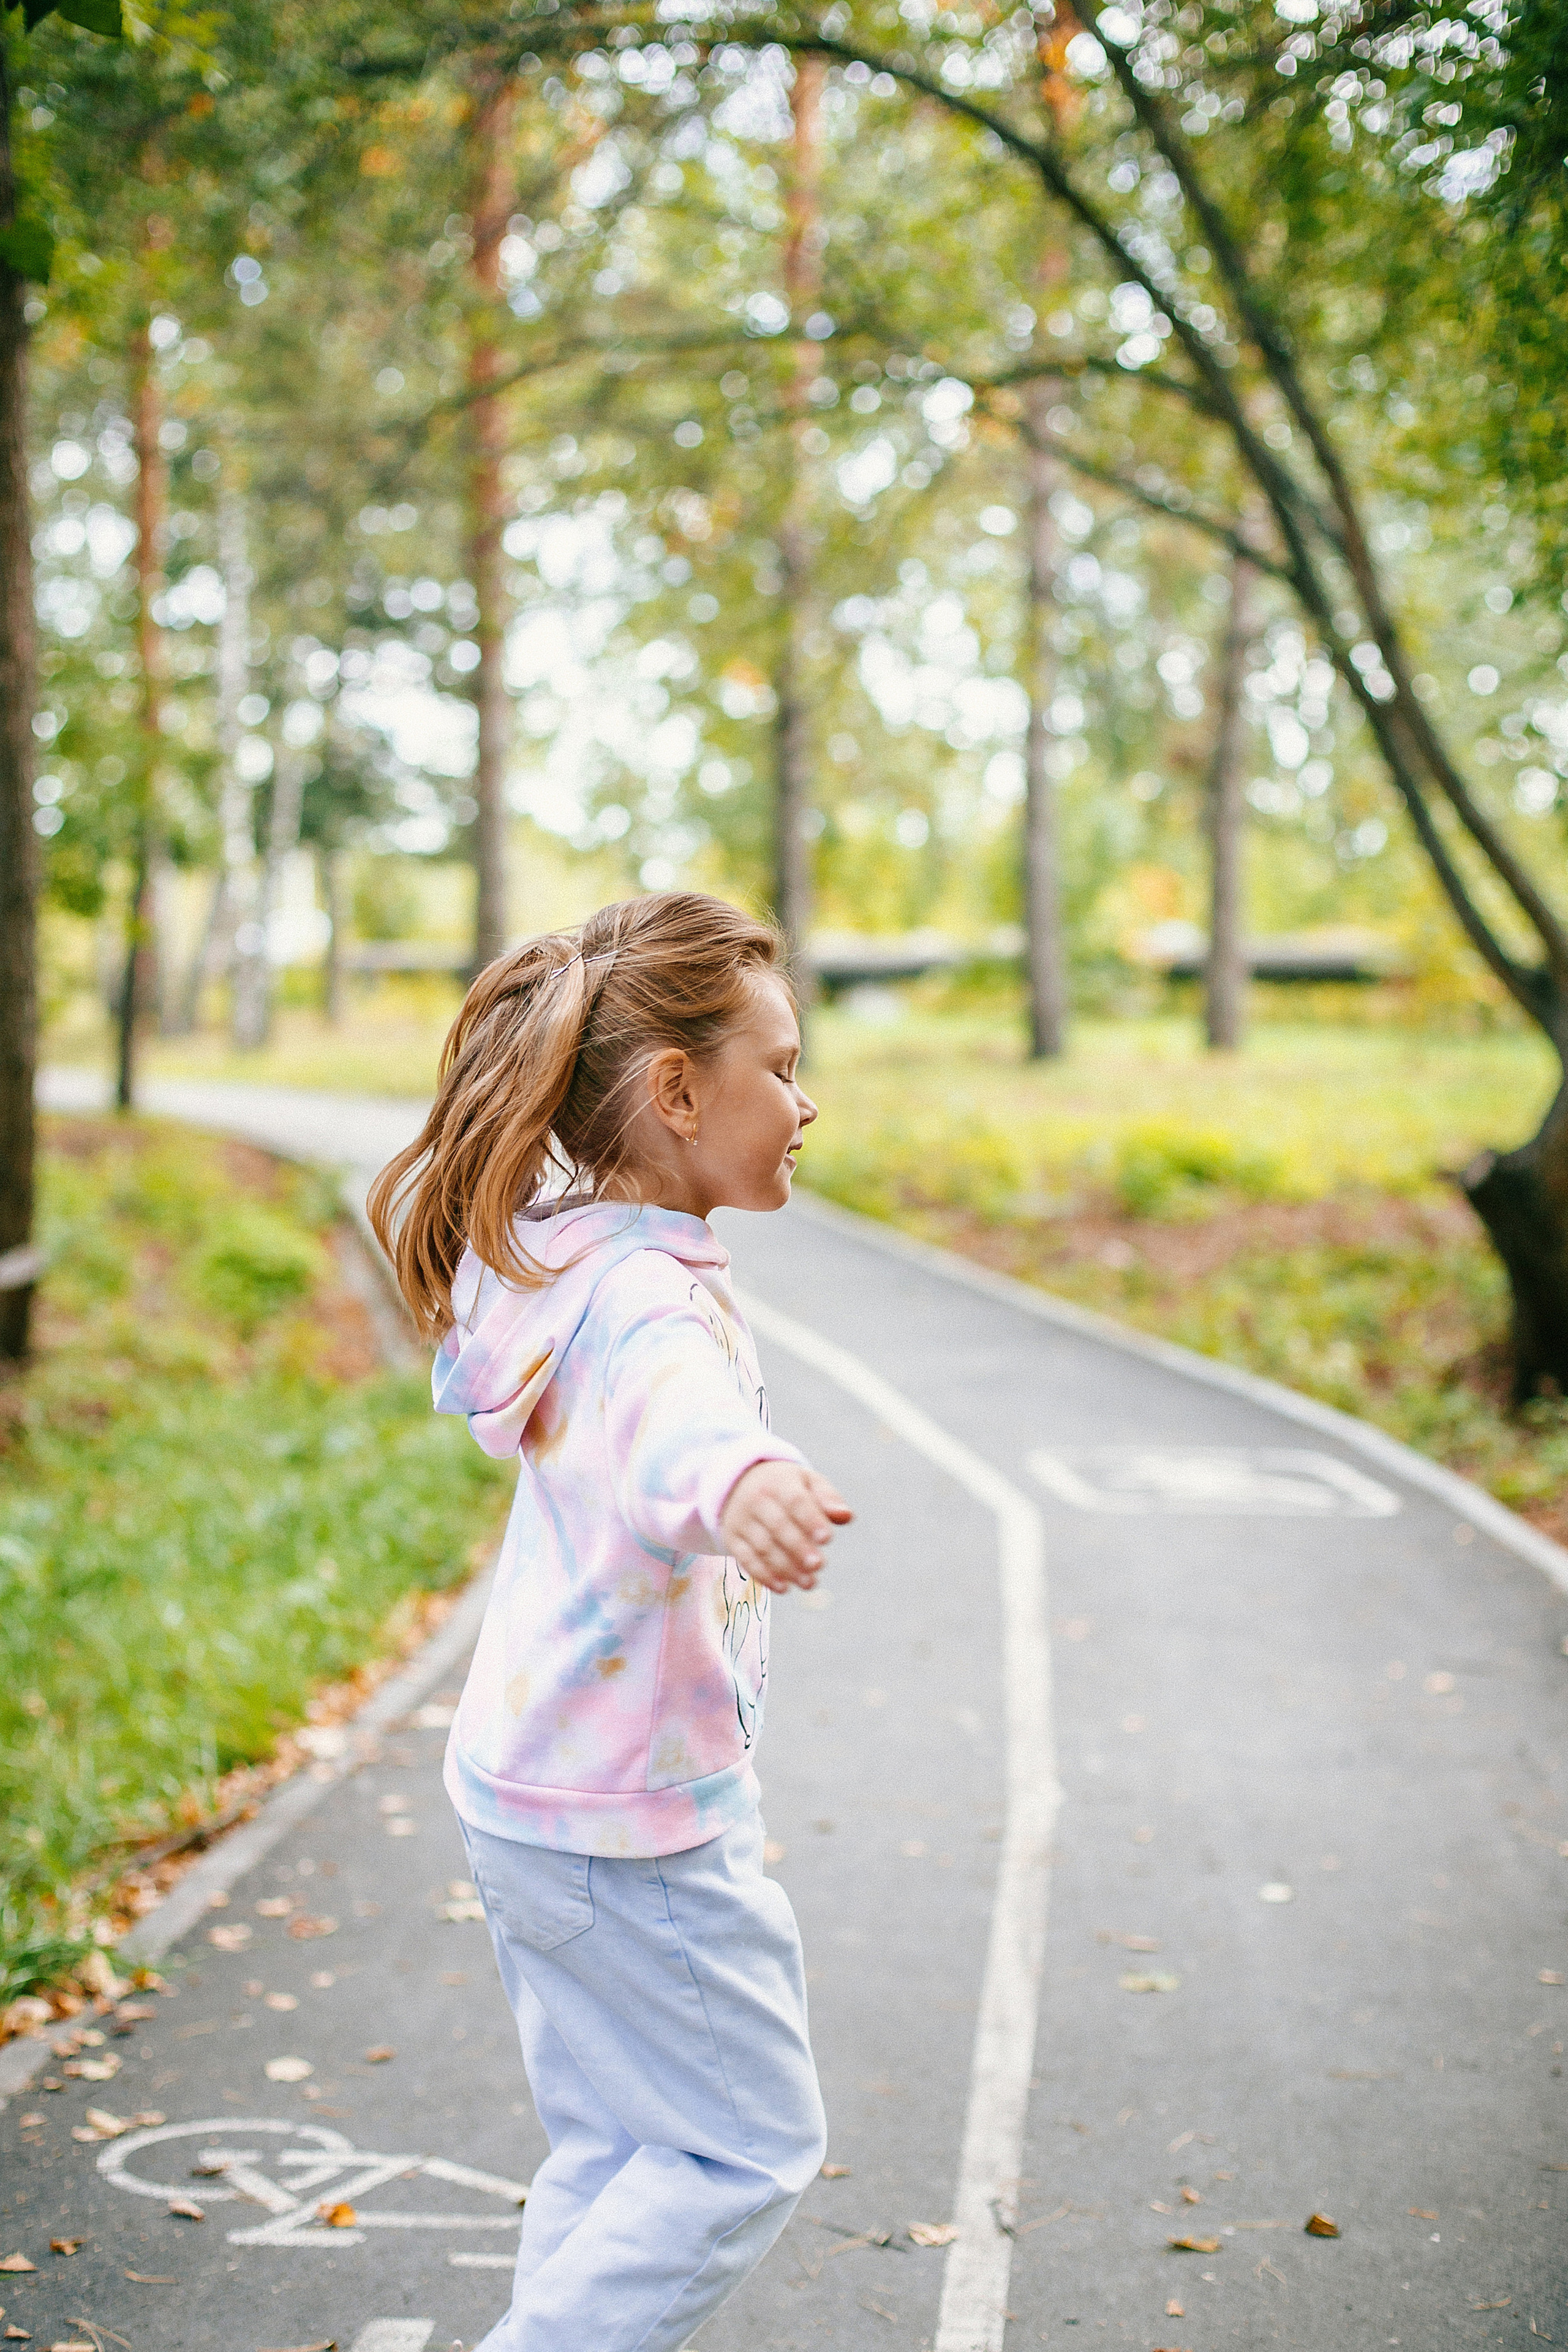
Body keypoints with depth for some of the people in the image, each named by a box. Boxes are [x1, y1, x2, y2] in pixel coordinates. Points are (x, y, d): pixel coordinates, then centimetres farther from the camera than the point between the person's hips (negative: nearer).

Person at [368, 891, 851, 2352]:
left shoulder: (565, 1253, 6)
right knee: (749, 2143, 5)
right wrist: (741, 1483, -71)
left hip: (524, 1793, 10)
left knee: (612, 2148, 20)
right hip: (630, 1817, -10)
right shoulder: (646, 1295, -25)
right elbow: (678, 1413, -50)